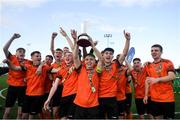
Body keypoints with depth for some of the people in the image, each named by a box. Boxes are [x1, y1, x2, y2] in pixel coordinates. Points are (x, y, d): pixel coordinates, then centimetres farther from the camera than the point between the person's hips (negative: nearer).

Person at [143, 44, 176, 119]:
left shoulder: (168, 63, -3)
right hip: (154, 99, 4)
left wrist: (157, 79, -30)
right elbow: (147, 81, 12)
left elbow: (172, 76, -17)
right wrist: (146, 95, 6)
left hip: (168, 99, -4)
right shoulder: (149, 66, 9)